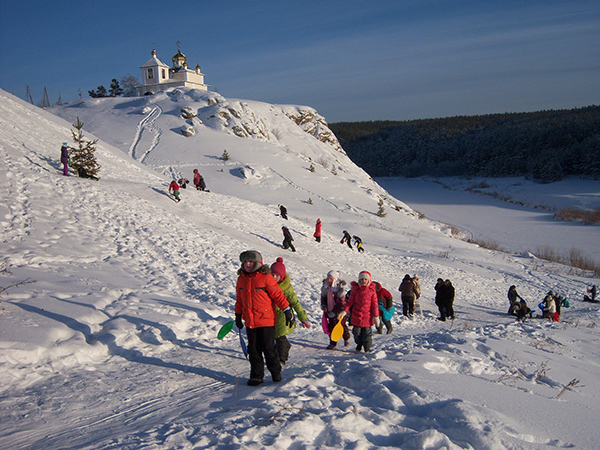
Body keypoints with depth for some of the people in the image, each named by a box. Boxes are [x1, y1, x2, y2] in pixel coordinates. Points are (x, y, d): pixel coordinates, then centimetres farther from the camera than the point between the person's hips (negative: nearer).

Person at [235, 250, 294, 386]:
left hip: (266, 320, -5)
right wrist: (238, 315, 22)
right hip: (250, 321, 5)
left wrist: (287, 311, -8)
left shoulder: (265, 277, -10)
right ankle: (256, 376, 18)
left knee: (268, 348, 0)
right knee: (253, 349, 8)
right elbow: (239, 299, 18)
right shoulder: (241, 279, 7)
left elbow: (278, 294, -7)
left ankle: (276, 372, 20)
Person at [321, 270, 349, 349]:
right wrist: (323, 304, -4)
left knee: (342, 325, 11)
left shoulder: (340, 287, -21)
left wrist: (334, 311, -25)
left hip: (339, 310, -4)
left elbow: (341, 302, -21)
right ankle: (332, 343, 13)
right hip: (330, 310, 4)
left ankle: (347, 338, 38)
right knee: (331, 326, 3)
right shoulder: (325, 286, -3)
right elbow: (323, 296, 13)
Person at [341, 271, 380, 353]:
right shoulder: (355, 289, 1)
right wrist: (344, 311, -8)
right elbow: (350, 301, 2)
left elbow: (374, 304, 0)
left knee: (367, 332, 2)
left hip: (367, 316, -2)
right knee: (357, 332, 11)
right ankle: (359, 344, 35)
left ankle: (367, 348, 18)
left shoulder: (372, 290, -2)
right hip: (356, 315, 2)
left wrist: (376, 316, -1)